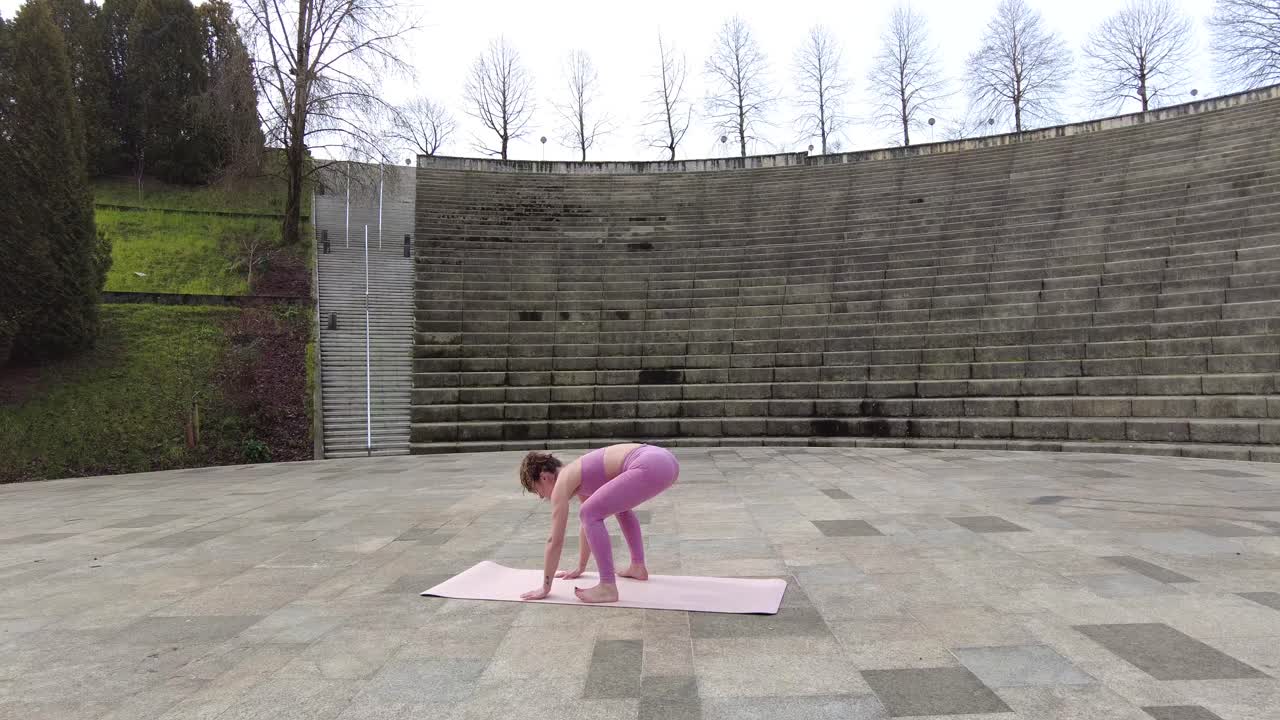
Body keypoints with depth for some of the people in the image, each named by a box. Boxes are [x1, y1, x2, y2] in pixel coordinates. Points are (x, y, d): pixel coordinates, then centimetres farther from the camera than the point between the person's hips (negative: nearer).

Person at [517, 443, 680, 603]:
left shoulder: (562, 482, 4)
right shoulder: (576, 476, 29)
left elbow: (555, 541, 6)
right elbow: (585, 524, 39)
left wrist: (545, 588, 13)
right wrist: (580, 568, 48)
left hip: (649, 467, -10)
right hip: (665, 460, 10)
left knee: (590, 514, -2)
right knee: (620, 504, 35)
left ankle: (608, 588, -2)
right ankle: (638, 567, 36)